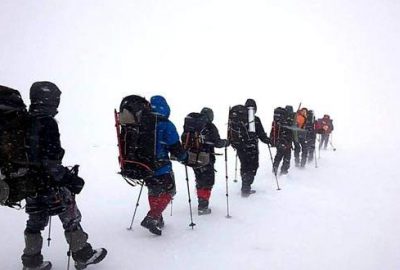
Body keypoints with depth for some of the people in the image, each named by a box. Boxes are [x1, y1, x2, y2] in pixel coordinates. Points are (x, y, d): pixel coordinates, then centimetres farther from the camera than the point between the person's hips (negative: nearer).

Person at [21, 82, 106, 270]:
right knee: (70, 217, 7)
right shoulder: (47, 123, -19)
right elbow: (50, 159, -24)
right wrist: (68, 178, -19)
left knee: (36, 220, 19)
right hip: (49, 183, -8)